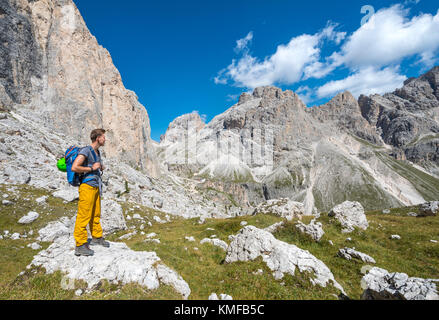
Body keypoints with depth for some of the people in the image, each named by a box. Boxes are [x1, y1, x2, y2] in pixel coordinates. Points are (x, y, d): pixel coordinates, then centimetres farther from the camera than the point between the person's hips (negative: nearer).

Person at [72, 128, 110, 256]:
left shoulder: (97, 152, 14)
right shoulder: (85, 151, -12)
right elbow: (74, 168, -21)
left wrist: (101, 167, 10)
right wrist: (91, 168, -14)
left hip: (96, 187, 9)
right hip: (87, 187, -9)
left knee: (96, 214, 17)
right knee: (83, 216, -3)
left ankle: (97, 238, 31)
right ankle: (80, 246, 5)